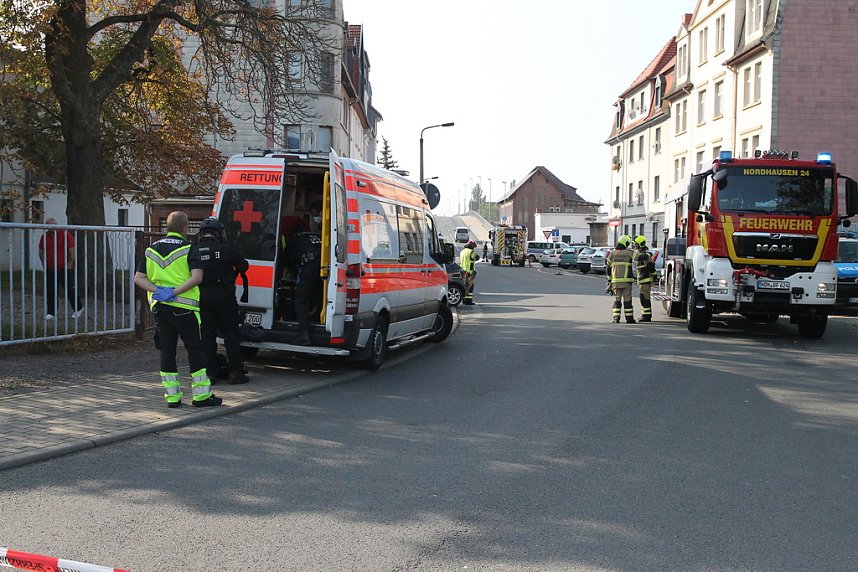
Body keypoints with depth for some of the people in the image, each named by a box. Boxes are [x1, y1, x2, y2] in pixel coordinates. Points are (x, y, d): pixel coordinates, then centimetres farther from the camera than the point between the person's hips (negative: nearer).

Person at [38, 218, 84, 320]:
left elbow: (72, 251, -9)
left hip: (64, 269, -5)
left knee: (70, 290, 1)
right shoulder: (45, 236, 7)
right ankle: (51, 313, 8)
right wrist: (44, 265, 7)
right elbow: (41, 252, 15)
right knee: (50, 291, 3)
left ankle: (78, 309, 15)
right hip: (50, 269, 5)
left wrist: (69, 265, -9)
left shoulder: (66, 234, -9)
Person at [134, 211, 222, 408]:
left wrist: (157, 290, -7)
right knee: (195, 349, 4)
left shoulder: (151, 249, 10)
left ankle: (172, 396, 13)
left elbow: (139, 278, 5)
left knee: (167, 350, 11)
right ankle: (201, 395, 7)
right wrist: (174, 292, -18)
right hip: (183, 307, -5)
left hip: (159, 307, 5)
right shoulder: (188, 248, -6)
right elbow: (197, 277, -20)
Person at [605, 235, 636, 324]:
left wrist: (609, 280, 15)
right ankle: (629, 318, 8)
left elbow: (608, 268, 7)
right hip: (626, 281, -3)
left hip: (615, 281, 3)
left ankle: (616, 318, 2)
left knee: (617, 300, 8)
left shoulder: (612, 253, 3)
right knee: (627, 300, 4)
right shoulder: (628, 252, -7)